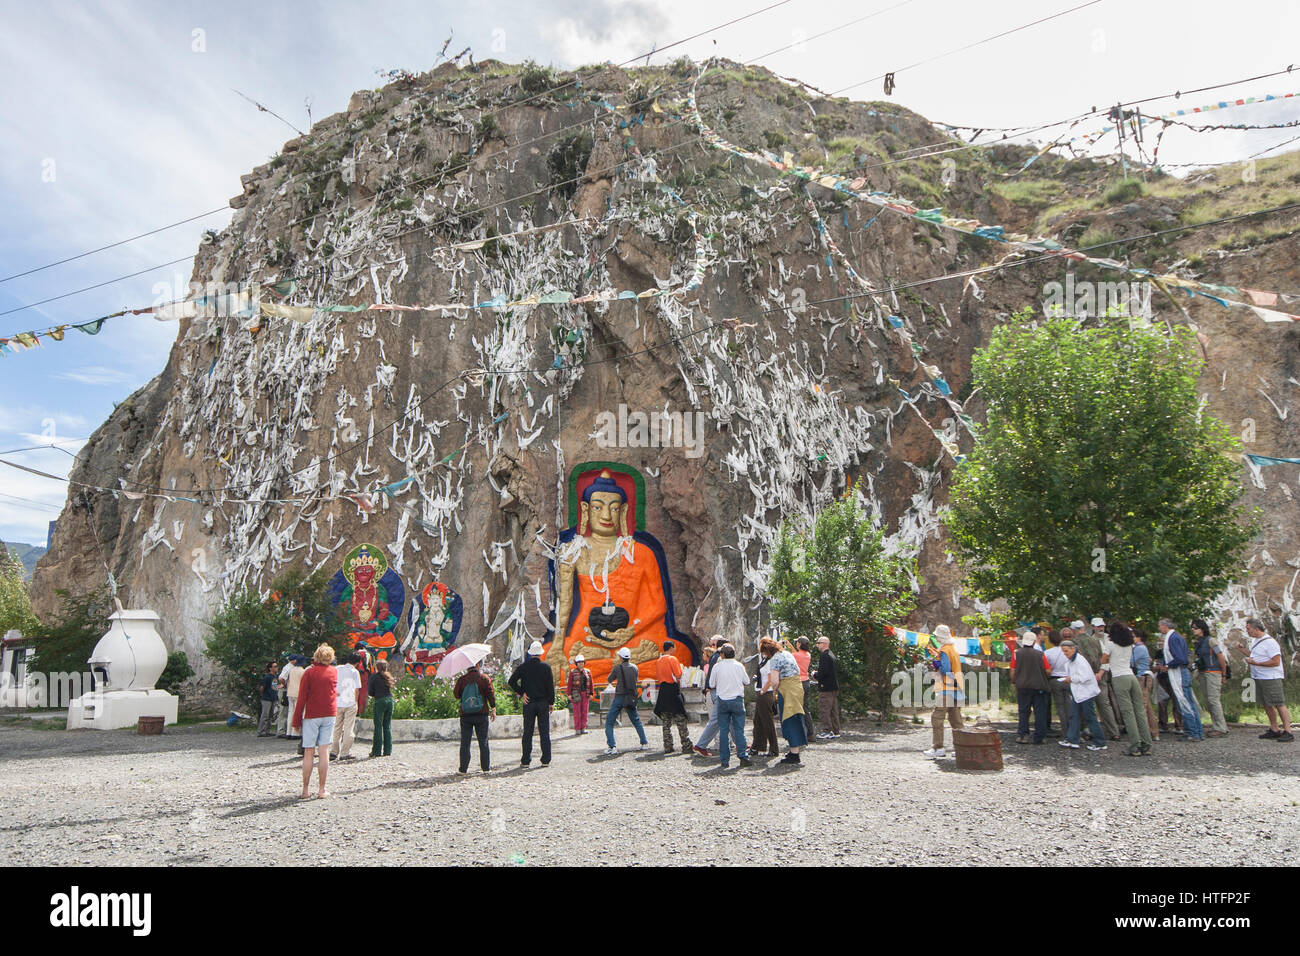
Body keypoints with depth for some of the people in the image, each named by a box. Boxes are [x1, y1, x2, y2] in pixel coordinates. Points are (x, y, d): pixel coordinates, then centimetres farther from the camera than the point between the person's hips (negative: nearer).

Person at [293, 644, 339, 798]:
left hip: (311, 715, -2)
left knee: (308, 753, 3)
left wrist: (296, 720, -2)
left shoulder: (309, 672, -6)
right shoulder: (334, 672, 5)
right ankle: (322, 789, 3)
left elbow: (301, 698, -8)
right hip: (329, 714, 2)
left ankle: (305, 790, 5)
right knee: (324, 751, 3)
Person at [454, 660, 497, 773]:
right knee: (483, 742, 7)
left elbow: (457, 695, 6)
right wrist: (493, 709, 3)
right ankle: (486, 767, 9)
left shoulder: (461, 679, -1)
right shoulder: (484, 678, -3)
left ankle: (463, 769, 4)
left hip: (465, 715, 1)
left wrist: (453, 688, 25)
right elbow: (491, 694, -4)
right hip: (482, 714, -1)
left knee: (465, 743, 5)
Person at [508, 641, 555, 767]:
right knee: (544, 732, 4)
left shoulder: (523, 667, -1)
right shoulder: (546, 666, -4)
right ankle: (546, 760, 5)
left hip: (528, 703, 1)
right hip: (543, 703, -1)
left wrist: (521, 693, -1)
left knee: (527, 733, 7)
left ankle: (525, 760, 7)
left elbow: (511, 681, -7)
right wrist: (551, 702, 3)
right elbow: (551, 686, -4)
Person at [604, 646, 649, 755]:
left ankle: (612, 747, -7)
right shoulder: (634, 667, 3)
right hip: (631, 698, 5)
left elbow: (610, 680, 5)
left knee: (609, 722, 3)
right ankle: (644, 743, 20)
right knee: (636, 721, 21)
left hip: (619, 697, -4)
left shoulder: (617, 668, -10)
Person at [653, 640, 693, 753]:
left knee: (666, 723, 10)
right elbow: (678, 676, -15)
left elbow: (658, 676, 14)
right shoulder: (673, 659, -10)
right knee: (681, 722, -2)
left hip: (663, 691, 6)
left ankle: (668, 748, 9)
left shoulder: (659, 661, 10)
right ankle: (686, 747, -2)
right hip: (673, 690, -6)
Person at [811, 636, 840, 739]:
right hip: (835, 687, 10)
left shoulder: (824, 656, -15)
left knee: (824, 709, -6)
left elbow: (822, 673, -23)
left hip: (826, 688, -10)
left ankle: (827, 731, -6)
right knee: (834, 710, 12)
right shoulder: (832, 656, 16)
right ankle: (835, 731, 16)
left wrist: (814, 674, -3)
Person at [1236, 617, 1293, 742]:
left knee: (1279, 705, -7)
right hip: (1259, 678, 10)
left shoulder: (1270, 642, -17)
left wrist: (1255, 663, -20)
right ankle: (1274, 730, 21)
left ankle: (1288, 732, -5)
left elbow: (1276, 662, -21)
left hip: (1271, 678, -10)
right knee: (1267, 705, 13)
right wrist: (1242, 649, 14)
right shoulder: (1255, 641, 13)